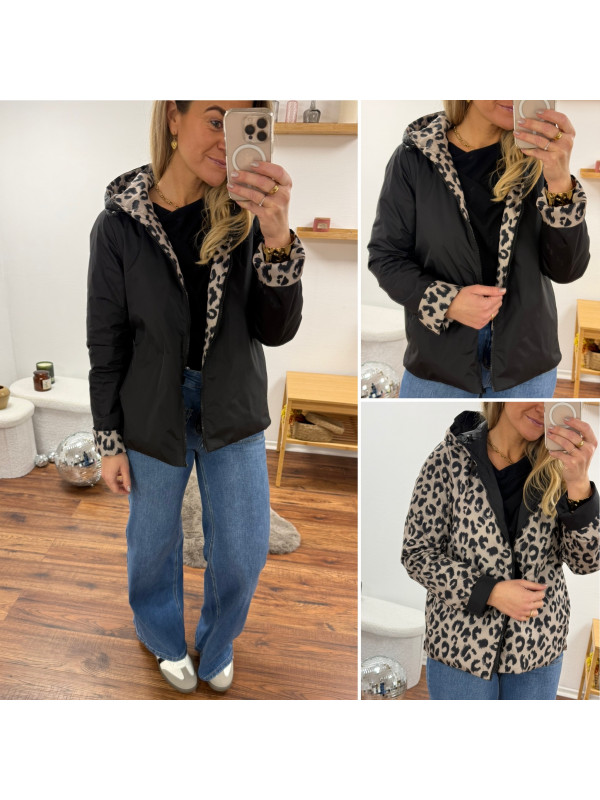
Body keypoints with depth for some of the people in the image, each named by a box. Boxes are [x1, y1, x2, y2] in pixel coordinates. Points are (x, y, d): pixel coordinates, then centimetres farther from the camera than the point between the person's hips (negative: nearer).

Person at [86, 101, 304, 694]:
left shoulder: (243, 214, -9)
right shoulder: (121, 224, -12)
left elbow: (276, 331, -16)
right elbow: (105, 343, -5)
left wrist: (277, 238, -32)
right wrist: (109, 442, -2)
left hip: (233, 413, 2)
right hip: (154, 414, -1)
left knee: (243, 554, 12)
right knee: (155, 542, 18)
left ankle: (216, 646, 43)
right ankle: (165, 639, 49)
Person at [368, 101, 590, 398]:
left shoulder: (536, 157, -4)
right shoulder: (414, 157, -8)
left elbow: (567, 270, -9)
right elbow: (384, 256, -4)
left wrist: (560, 182, -24)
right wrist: (445, 302, -20)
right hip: (438, 358, -2)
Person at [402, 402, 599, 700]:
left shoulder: (556, 467, -5)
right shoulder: (450, 459, -12)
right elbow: (416, 554, -8)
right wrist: (489, 592, -20)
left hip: (539, 648, 3)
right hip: (461, 642, -2)